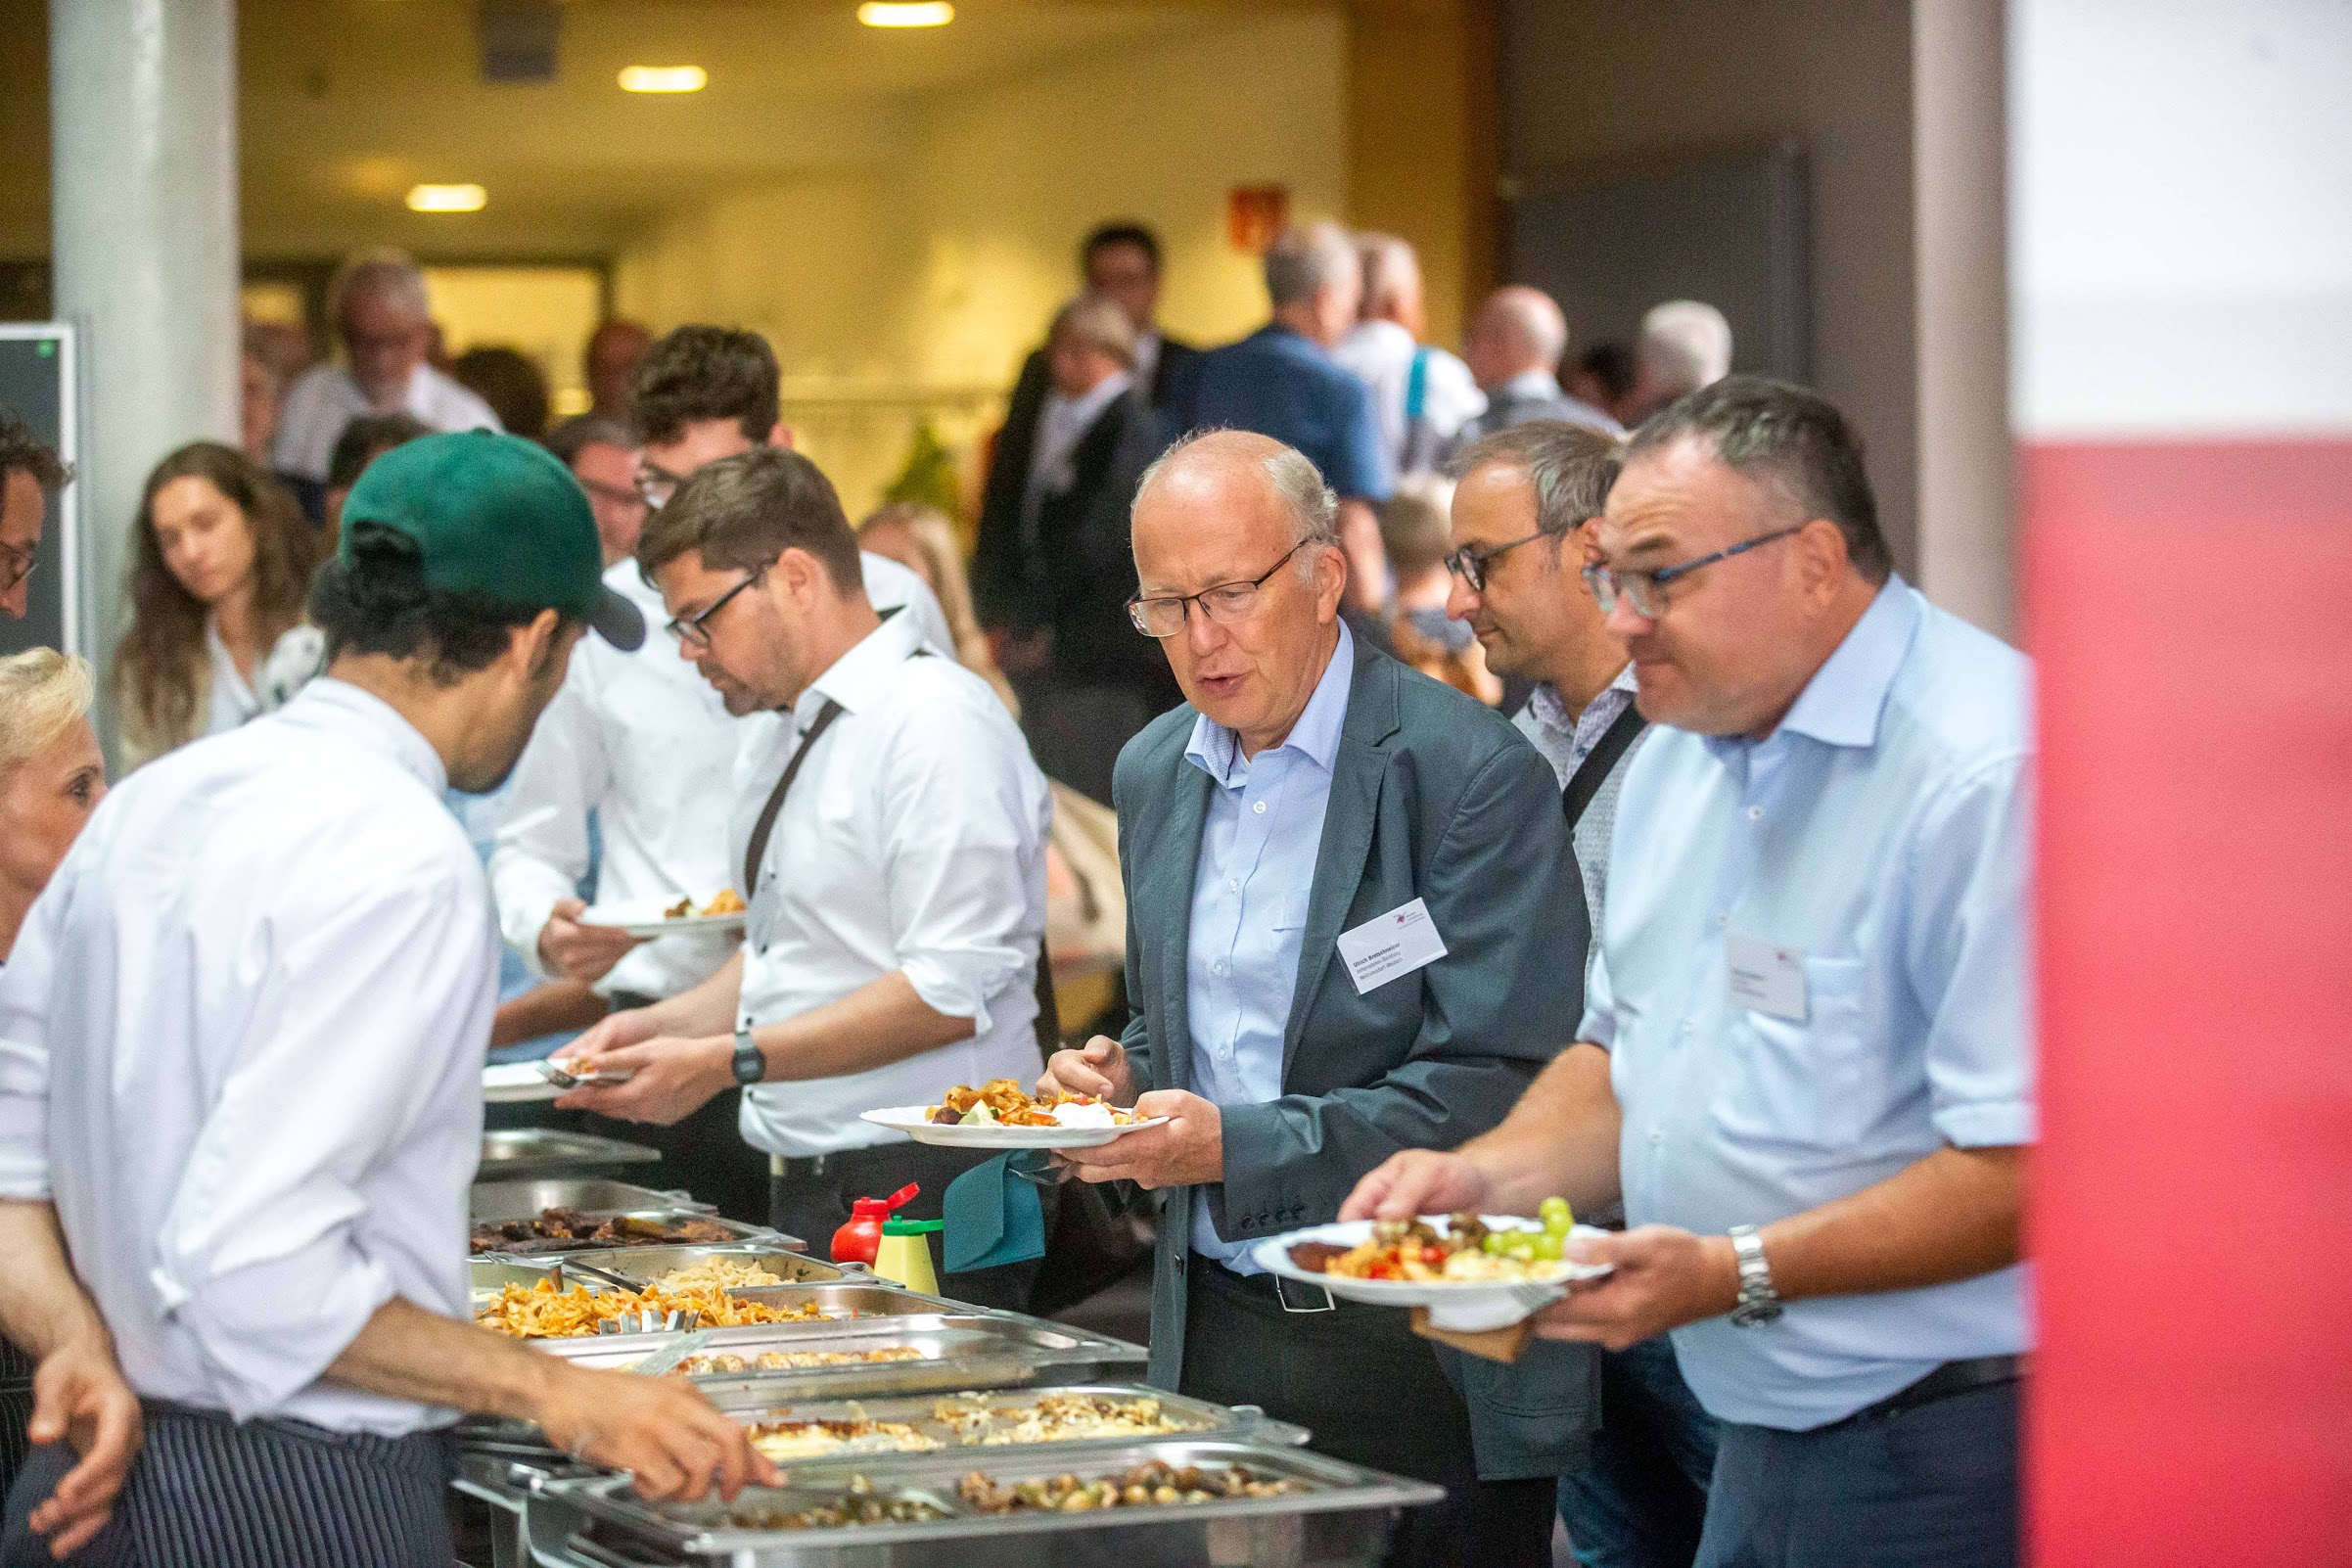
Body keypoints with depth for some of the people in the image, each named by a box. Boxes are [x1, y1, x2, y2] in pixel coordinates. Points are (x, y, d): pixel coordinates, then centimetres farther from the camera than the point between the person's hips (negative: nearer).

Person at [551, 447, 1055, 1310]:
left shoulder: (936, 722, -13)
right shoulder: (776, 745, 17)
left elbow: (951, 993, -20)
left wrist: (729, 1062, -18)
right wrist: (669, 1023, 9)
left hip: (925, 1190, -8)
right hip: (806, 1188, 8)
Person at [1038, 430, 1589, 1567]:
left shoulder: (1470, 774, -12)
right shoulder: (1156, 773, 11)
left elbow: (1492, 1089, -17)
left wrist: (1239, 1145, -23)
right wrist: (1127, 1075, 1)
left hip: (1412, 1349, -6)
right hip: (1211, 1334, 6)